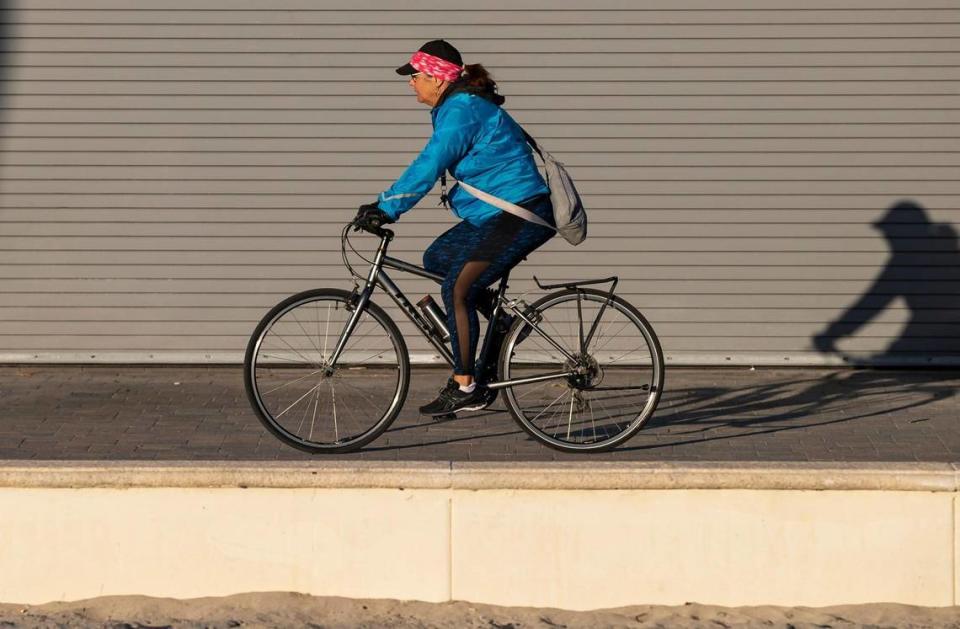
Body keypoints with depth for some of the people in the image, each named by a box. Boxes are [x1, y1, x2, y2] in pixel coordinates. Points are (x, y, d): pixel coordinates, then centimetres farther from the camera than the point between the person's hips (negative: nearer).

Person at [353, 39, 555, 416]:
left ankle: (465, 388, -8)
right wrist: (387, 204, 15)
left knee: (456, 290, -12)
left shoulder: (462, 111, -17)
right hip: (495, 213, 10)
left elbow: (428, 166, -25)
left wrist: (385, 207, -24)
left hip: (520, 214, -10)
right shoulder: (457, 106, 15)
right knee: (436, 259, 12)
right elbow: (432, 166, 20)